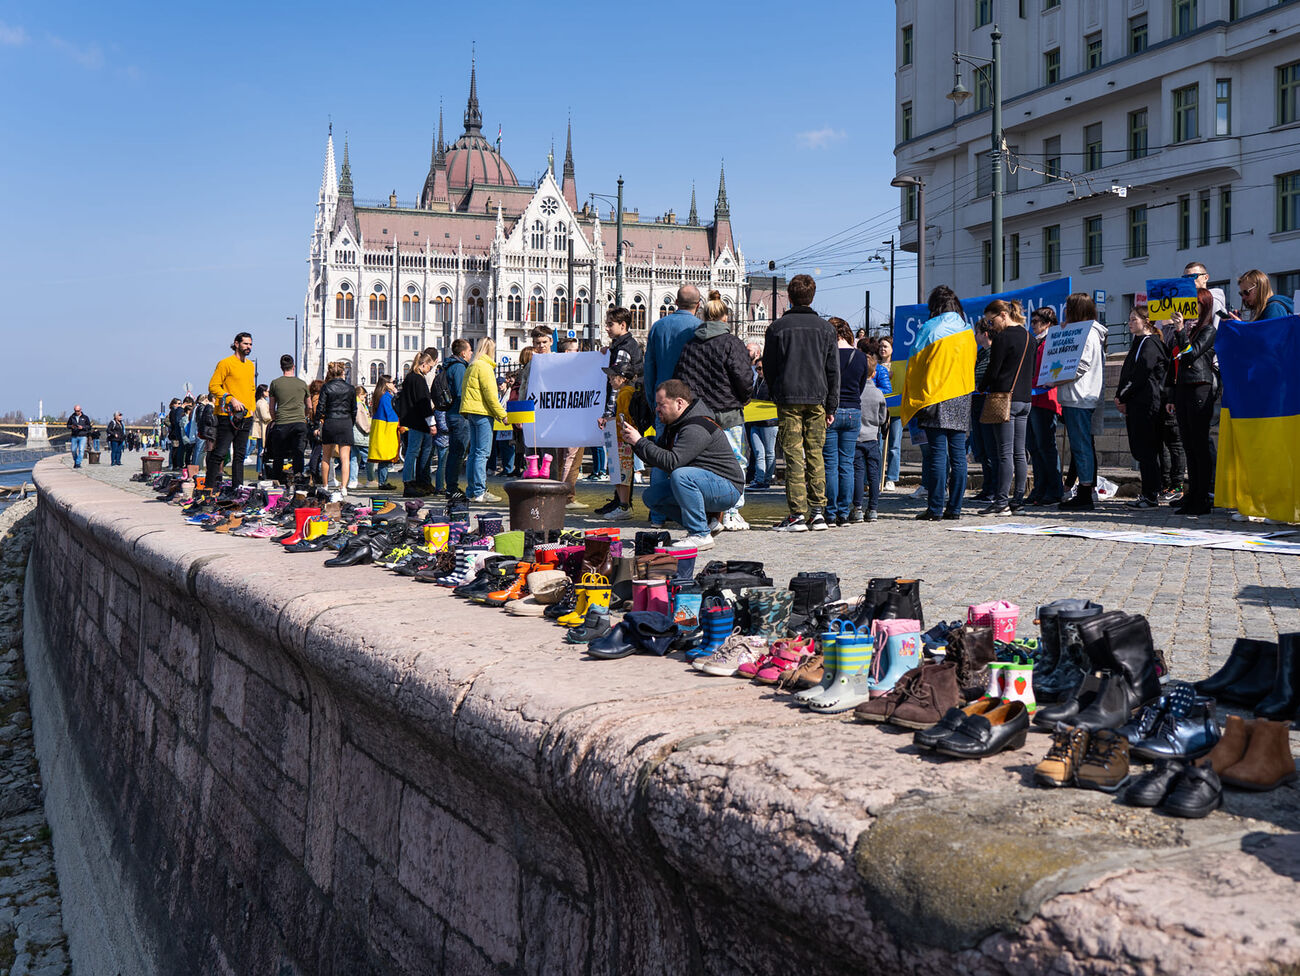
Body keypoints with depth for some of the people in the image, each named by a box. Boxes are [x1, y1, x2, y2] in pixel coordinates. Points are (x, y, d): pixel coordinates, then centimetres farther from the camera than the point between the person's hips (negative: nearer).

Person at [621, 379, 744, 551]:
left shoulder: (697, 428, -23)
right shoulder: (674, 424, 10)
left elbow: (672, 462, -32)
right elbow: (658, 454, 12)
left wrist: (640, 442, -25)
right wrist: (634, 441, -3)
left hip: (727, 490, -10)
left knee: (680, 475, -35)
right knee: (651, 497, 2)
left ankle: (701, 535, -23)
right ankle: (702, 524, 8)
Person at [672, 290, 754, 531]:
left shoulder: (690, 345, 9)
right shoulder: (732, 343, -6)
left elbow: (679, 379, 10)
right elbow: (744, 379, -11)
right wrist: (743, 400, 7)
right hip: (728, 413, -4)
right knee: (734, 462, 4)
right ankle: (731, 515, 3)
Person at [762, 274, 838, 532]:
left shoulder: (777, 327, 0)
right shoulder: (825, 327, 6)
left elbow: (768, 366, 4)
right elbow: (833, 370, 6)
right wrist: (831, 406, 10)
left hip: (788, 398, -2)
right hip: (817, 399, 2)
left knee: (794, 456, -2)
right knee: (815, 454, 8)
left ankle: (797, 514, -5)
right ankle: (818, 511, 7)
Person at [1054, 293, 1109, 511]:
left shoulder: (1088, 333, -11)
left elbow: (1081, 366, -18)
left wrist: (1056, 381, -15)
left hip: (1079, 397, -10)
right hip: (1077, 397, 10)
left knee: (1081, 445, -9)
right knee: (1080, 446, 11)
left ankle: (1085, 495, -8)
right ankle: (1085, 492, 14)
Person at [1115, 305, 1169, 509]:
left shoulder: (1149, 344, -10)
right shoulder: (1138, 343, 21)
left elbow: (1139, 376, -17)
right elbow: (1127, 374, 21)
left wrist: (1122, 397, -10)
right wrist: (1121, 397, 8)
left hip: (1146, 404, -10)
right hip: (1135, 404, 10)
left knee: (1146, 450, -8)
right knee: (1140, 450, 11)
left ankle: (1151, 496, -6)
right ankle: (1147, 493, 16)